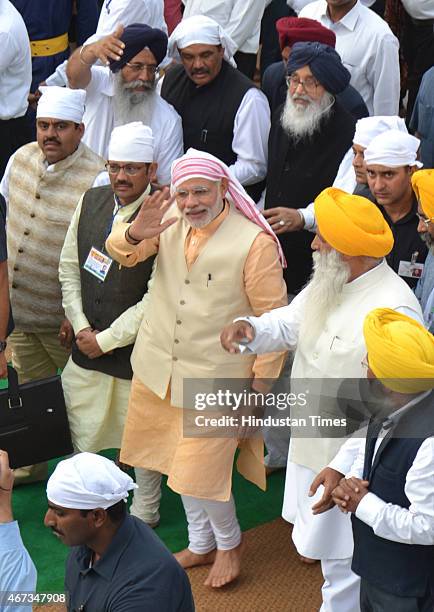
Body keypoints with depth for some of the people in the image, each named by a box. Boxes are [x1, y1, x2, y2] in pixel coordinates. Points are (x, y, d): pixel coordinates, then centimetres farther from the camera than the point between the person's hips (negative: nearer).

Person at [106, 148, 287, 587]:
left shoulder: (254, 242, -19)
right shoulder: (171, 219, -4)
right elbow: (121, 254, -1)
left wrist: (262, 382, -11)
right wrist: (135, 233, -25)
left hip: (215, 379, -6)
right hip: (159, 368, 6)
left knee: (199, 476, -2)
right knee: (178, 463, 19)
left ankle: (229, 542, 29)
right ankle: (200, 545, 41)